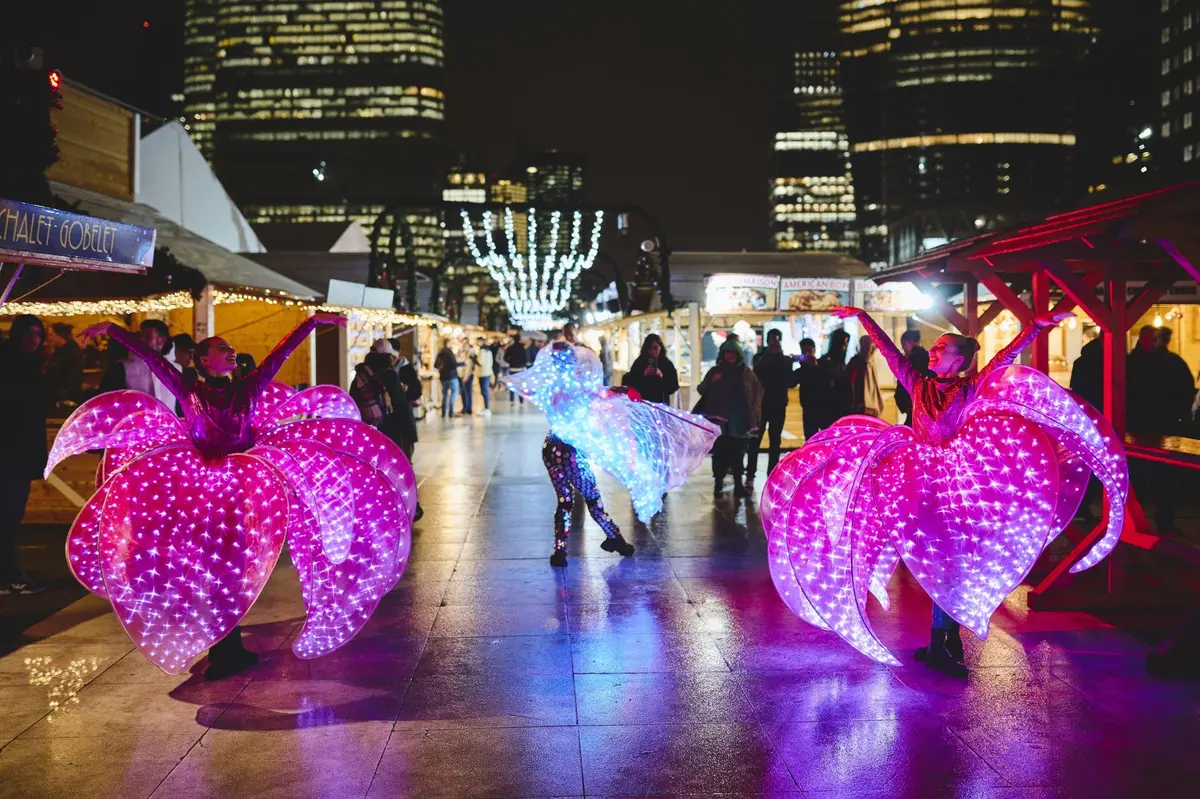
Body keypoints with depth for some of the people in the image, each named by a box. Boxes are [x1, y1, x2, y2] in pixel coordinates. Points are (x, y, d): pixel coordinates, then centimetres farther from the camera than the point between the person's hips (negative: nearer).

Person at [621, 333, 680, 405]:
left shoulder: (667, 364, 2)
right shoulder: (639, 363, 2)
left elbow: (674, 387, -2)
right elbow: (629, 383, -3)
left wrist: (662, 377, -15)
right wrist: (643, 375, -15)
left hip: (661, 403, 0)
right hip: (642, 403, 0)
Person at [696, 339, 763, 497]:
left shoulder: (746, 372, 7)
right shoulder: (715, 371, 7)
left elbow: (757, 393, 9)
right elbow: (702, 390, 2)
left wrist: (753, 415, 1)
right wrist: (711, 382, -17)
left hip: (739, 420, 0)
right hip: (719, 419, 0)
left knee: (738, 453, 0)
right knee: (720, 452, -6)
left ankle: (738, 484, 5)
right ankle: (718, 484, -1)